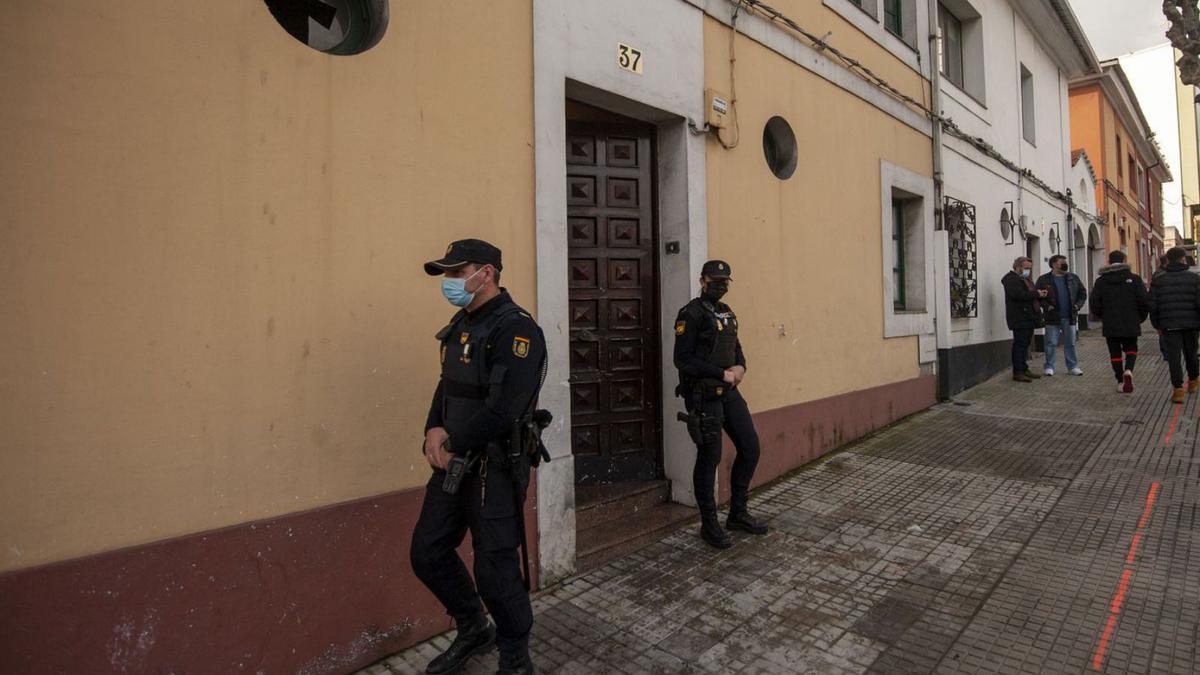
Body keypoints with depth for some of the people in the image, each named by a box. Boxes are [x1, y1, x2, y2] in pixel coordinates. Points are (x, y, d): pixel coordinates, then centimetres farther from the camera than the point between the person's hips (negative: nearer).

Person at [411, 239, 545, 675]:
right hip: (453, 460, 9)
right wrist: (434, 431, -1)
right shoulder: (461, 324, 11)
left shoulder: (516, 328, -18)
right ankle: (473, 630, 40)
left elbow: (501, 410, -26)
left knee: (494, 569, 1)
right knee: (427, 553, 16)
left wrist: (451, 443, -13)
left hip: (493, 467, -9)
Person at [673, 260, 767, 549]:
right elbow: (683, 360, -18)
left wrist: (740, 367, -1)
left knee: (750, 448, 10)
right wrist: (722, 374, -17)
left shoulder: (727, 313, 13)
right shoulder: (691, 314, -12)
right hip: (704, 396, -8)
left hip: (730, 393, 8)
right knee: (709, 457, 1)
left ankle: (738, 513, 26)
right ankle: (709, 524, 18)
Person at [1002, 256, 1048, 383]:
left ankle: (1024, 369, 17)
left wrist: (1041, 295, 5)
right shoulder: (1011, 279, -8)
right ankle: (1017, 372, -8)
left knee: (1025, 344, 12)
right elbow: (1018, 294, -23)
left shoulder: (1027, 280, 24)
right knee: (1020, 344, -10)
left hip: (1028, 318, 10)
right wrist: (1036, 294, -14)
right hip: (1019, 318, -10)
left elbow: (1030, 296, 26)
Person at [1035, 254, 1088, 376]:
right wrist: (1046, 306, -15)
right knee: (1051, 344, 1)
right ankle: (1049, 367, 9)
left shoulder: (1073, 278, 9)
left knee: (1070, 343, 10)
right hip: (1052, 317, -3)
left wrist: (1078, 305, 0)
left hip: (1070, 317, 3)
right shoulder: (1044, 280, -2)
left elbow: (1082, 293, 15)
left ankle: (1073, 366, 19)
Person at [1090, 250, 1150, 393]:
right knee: (1131, 349, 16)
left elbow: (1095, 305, -4)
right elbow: (1144, 301, -6)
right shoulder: (1134, 279, -3)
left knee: (1115, 352, 9)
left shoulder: (1101, 281, -1)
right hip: (1131, 324, 0)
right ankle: (1128, 370, -10)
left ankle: (1120, 382, 9)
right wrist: (1141, 317, 11)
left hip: (1110, 326, 0)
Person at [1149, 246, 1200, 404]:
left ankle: (1178, 389, -7)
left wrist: (1157, 325, 8)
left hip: (1169, 325, -1)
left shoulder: (1158, 281, 0)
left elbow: (1152, 306, -1)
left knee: (1173, 357, -2)